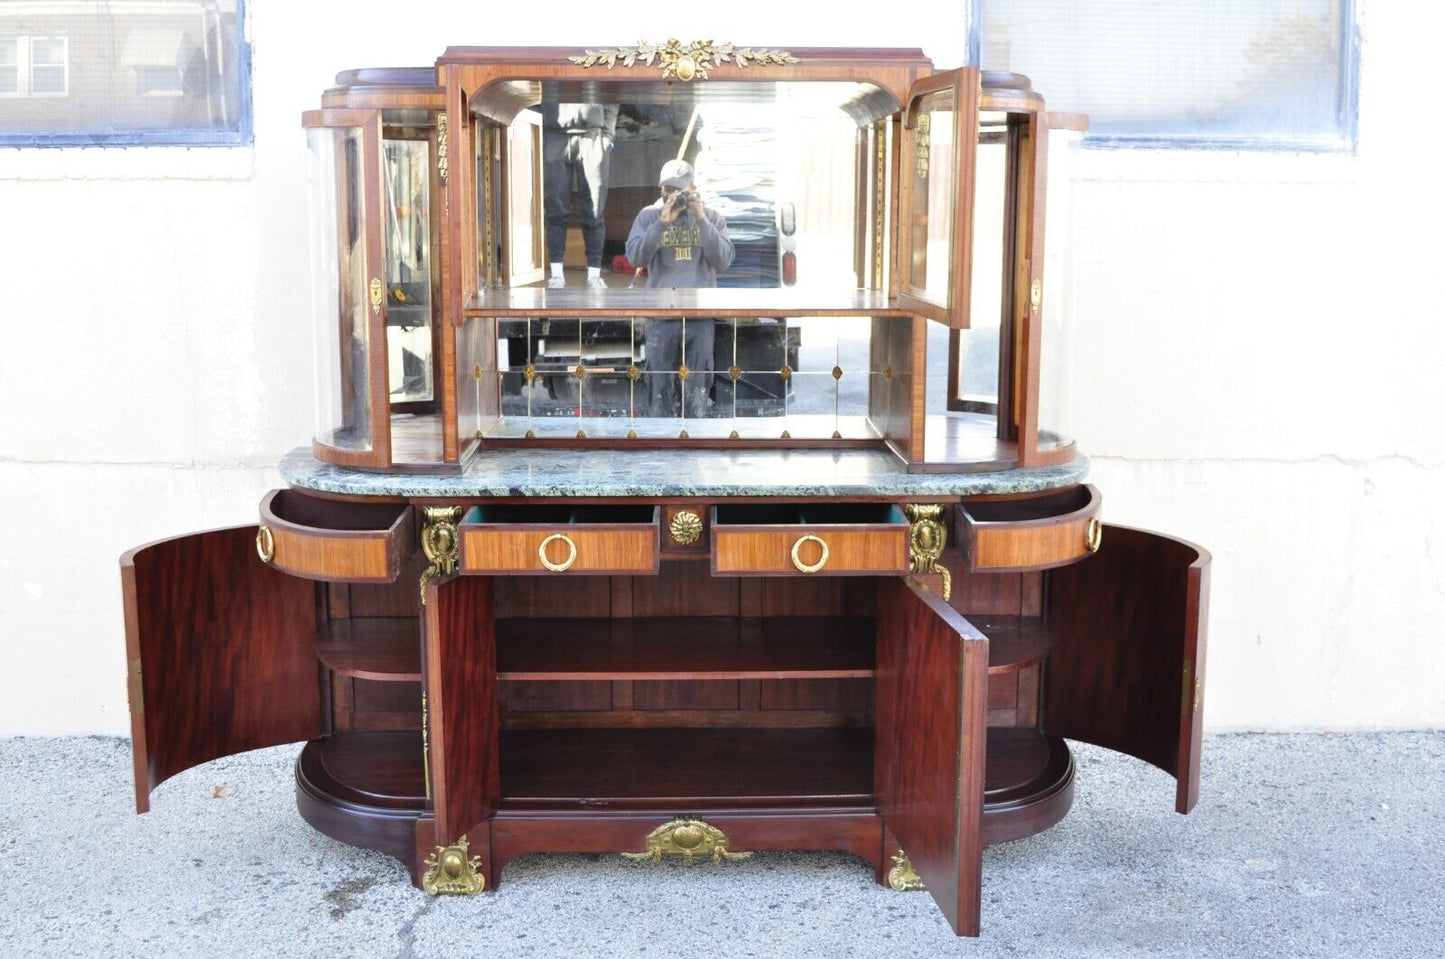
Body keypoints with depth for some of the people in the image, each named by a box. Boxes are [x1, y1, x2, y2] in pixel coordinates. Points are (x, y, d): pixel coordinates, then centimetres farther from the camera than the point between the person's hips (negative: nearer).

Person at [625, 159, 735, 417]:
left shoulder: (712, 217, 7)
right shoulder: (649, 216, 6)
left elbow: (723, 261, -5)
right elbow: (635, 257, -7)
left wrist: (701, 220, -11)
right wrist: (662, 222, -14)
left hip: (700, 316, 1)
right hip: (661, 316, 0)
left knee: (696, 387, 6)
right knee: (660, 386, 2)